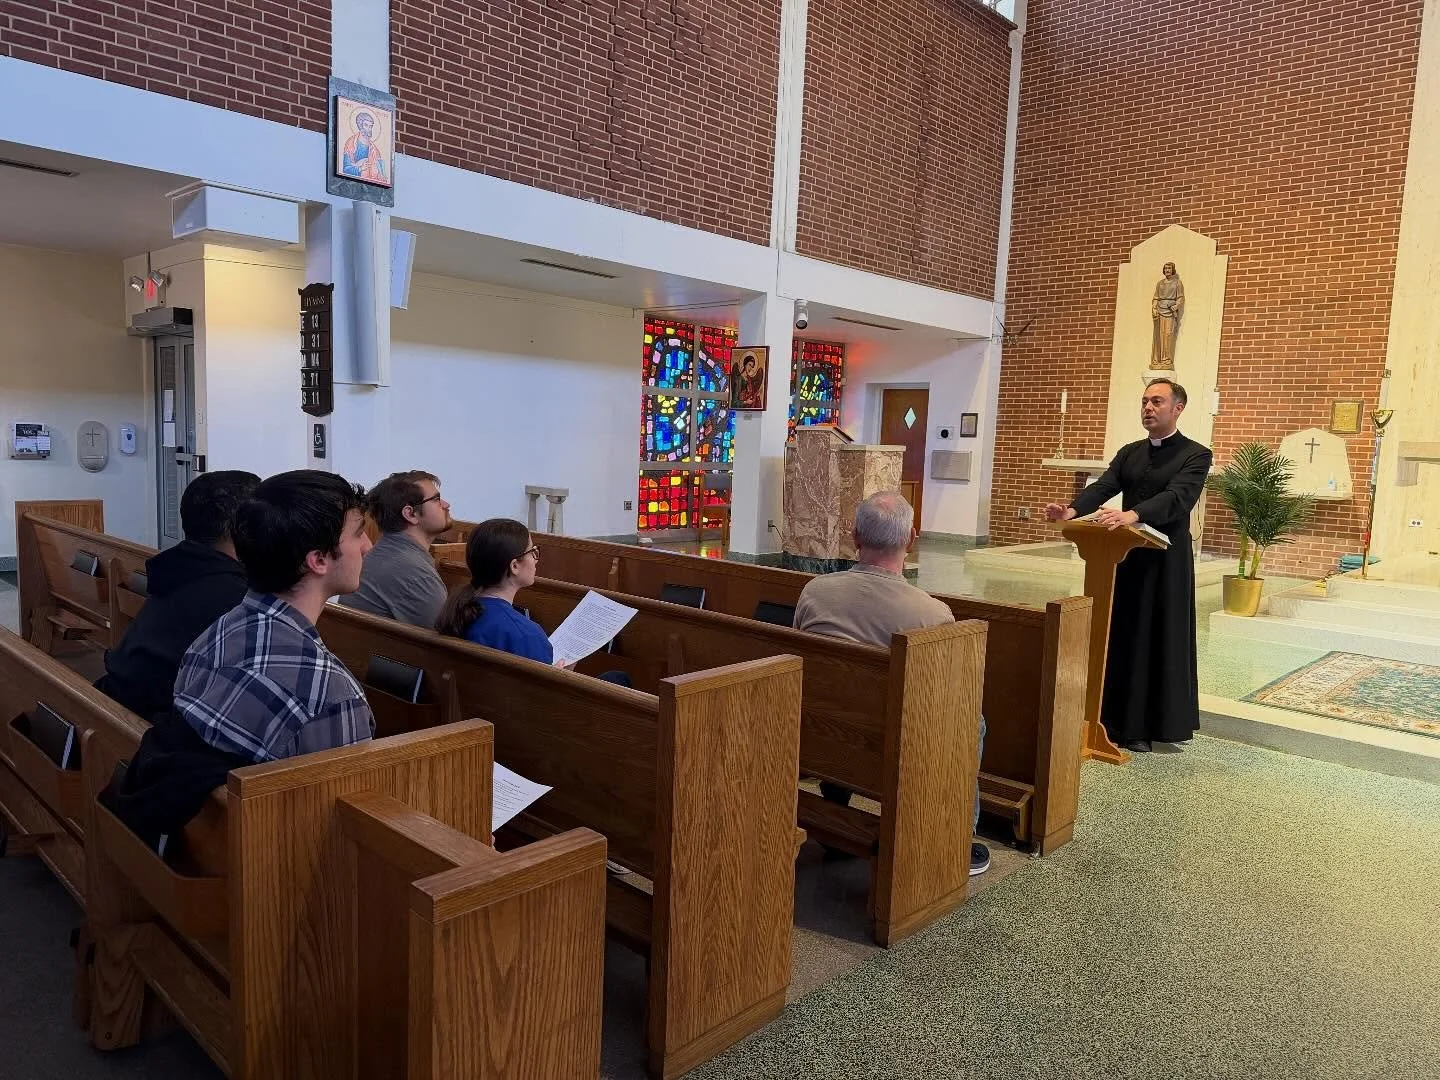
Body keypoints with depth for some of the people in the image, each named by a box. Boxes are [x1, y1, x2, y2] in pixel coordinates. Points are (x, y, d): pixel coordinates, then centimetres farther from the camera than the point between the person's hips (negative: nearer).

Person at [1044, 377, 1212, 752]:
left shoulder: (1196, 455, -5)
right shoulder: (1129, 452, 12)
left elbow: (1177, 497, -23)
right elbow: (1103, 487, -3)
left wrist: (1132, 514, -41)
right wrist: (1072, 510, -24)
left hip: (1167, 563, -5)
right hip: (1126, 557, 5)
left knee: (1161, 642, 3)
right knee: (1119, 638, 9)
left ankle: (1148, 726, 13)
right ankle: (1117, 721, 18)